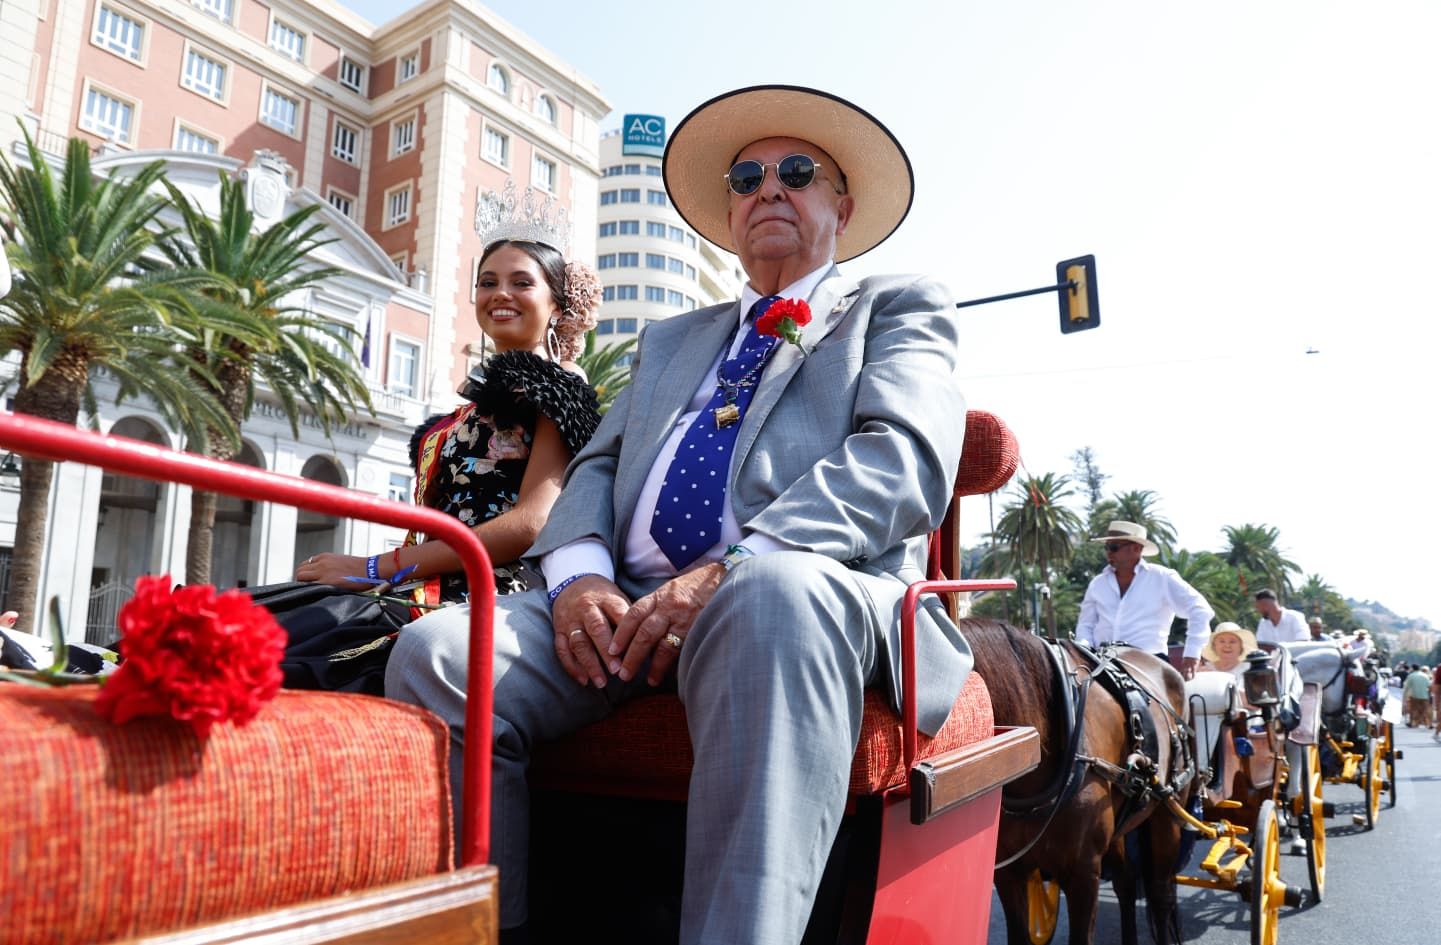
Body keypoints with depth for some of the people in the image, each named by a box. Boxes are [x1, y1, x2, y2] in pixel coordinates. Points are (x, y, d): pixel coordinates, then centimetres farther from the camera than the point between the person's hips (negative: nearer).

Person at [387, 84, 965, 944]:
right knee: (437, 650, -20)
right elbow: (598, 467, 21)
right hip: (631, 607, 5)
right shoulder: (673, 340, 31)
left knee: (772, 591, -39)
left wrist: (732, 569, -19)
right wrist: (581, 573, -4)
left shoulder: (900, 309, 15)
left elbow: (904, 461, -4)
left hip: (811, 599, -4)